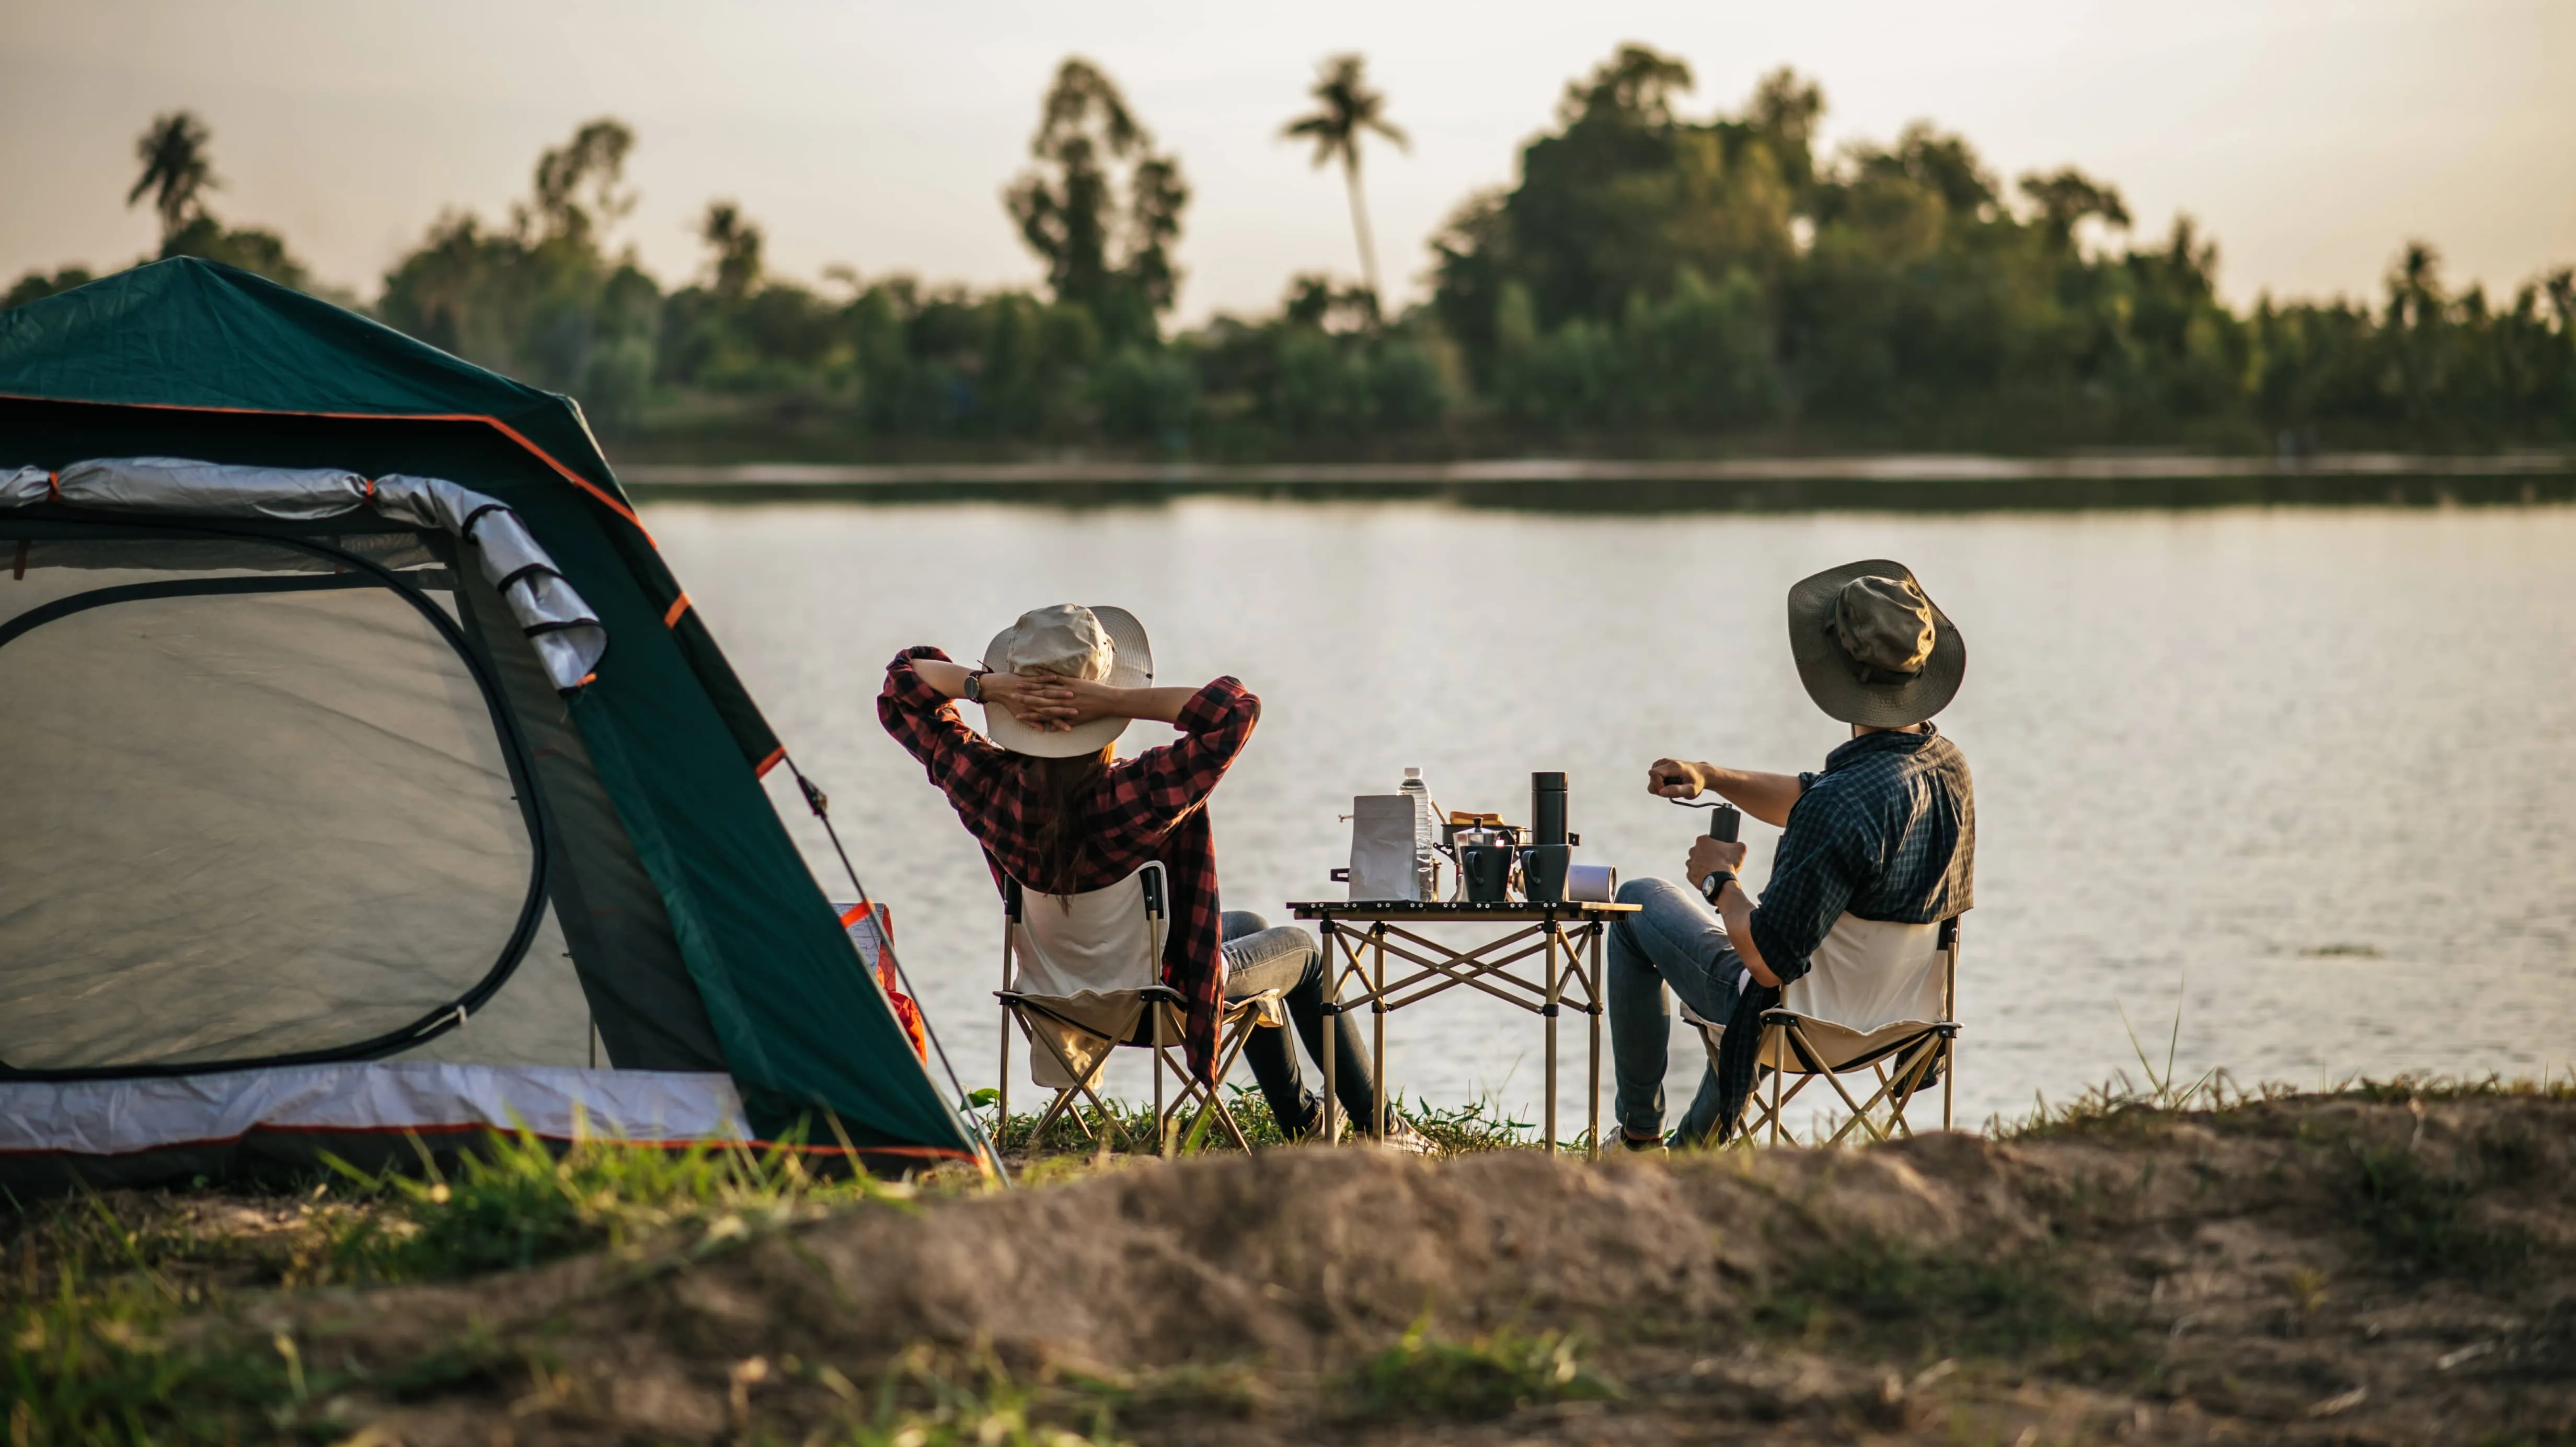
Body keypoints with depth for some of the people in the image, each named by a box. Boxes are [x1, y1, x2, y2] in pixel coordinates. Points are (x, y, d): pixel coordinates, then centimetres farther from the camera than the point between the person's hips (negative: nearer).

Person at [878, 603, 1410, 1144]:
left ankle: (1301, 1119, 51)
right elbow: (1237, 708, -40)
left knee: (1248, 926, 34)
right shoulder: (1143, 795, -39)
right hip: (1162, 995, -6)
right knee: (1302, 950, 25)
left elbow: (902, 684, -12)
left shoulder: (987, 786, -24)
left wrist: (988, 684, -29)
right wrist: (1116, 702, -42)